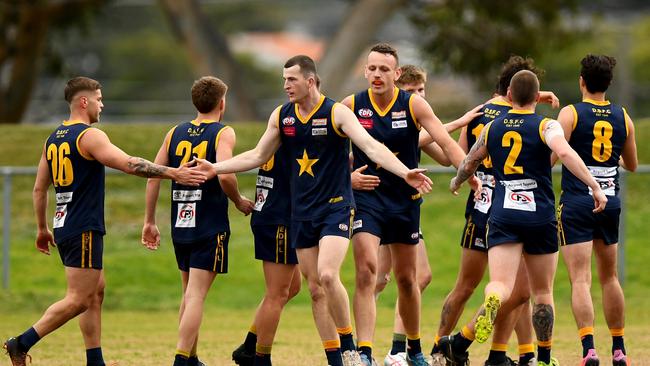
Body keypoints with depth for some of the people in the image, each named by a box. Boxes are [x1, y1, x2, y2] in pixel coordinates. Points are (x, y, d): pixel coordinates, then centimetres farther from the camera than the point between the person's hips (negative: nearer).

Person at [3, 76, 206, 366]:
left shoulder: (53, 139, 13)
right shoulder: (89, 136, -12)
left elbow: (39, 188, 17)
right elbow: (129, 164, -22)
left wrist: (42, 229, 25)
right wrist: (173, 173, -21)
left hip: (64, 227, 9)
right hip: (84, 230, -9)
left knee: (95, 292, 14)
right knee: (78, 300, -8)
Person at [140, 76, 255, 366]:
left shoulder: (175, 133, 9)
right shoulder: (223, 133, -7)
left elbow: (153, 177, 6)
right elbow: (225, 175, -22)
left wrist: (149, 222, 11)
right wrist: (239, 201, -3)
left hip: (180, 225, 5)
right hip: (211, 227, -5)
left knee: (189, 294, 18)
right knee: (196, 295, -8)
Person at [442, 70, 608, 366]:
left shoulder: (492, 128, 11)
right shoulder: (546, 126, -1)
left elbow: (469, 164, 23)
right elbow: (565, 153, -20)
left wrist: (456, 183, 45)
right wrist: (595, 187, -21)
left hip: (503, 216, 1)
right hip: (540, 217, -1)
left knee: (501, 287, -13)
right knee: (543, 293, 16)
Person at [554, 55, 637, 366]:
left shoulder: (570, 113, -6)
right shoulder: (622, 117, 7)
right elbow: (632, 165, 18)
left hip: (576, 203, -4)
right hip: (610, 202, 4)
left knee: (580, 279, -9)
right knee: (609, 277, 18)